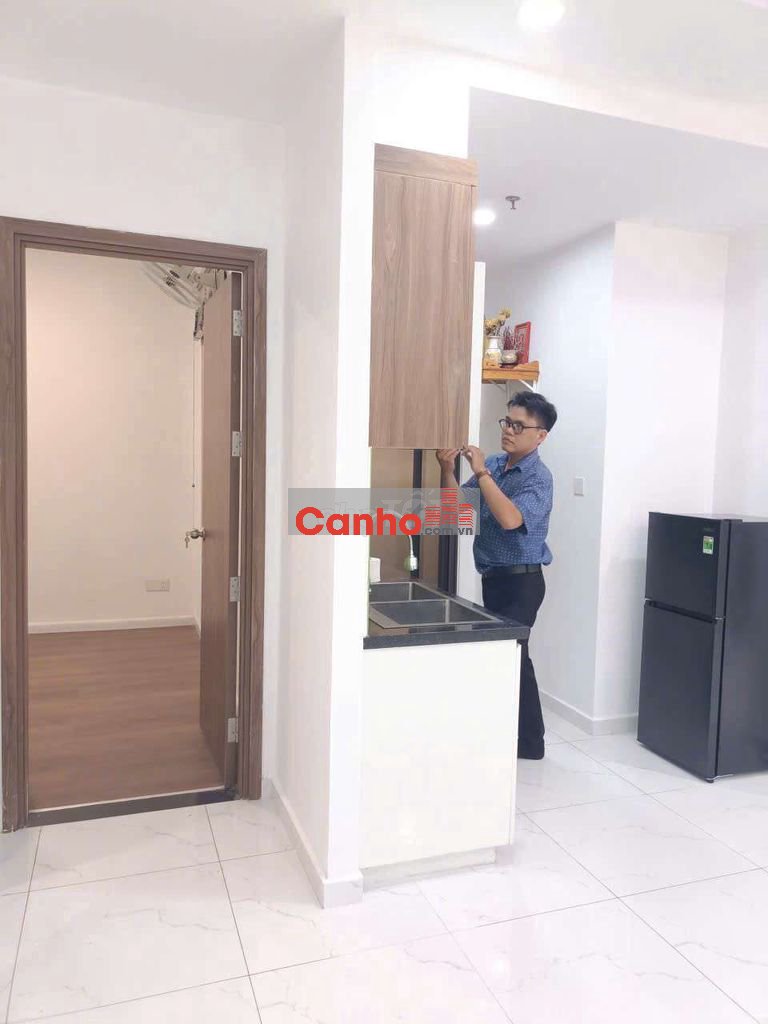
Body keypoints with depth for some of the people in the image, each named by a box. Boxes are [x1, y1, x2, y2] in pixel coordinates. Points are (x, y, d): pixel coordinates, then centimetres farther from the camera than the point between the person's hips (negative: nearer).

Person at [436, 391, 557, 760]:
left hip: (521, 581, -8)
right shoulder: (494, 464, 6)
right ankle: (527, 740, 33)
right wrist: (447, 469, -10)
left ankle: (525, 743, 14)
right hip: (494, 577, 8)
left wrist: (481, 472, -30)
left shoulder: (538, 478, -16)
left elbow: (510, 519, -33)